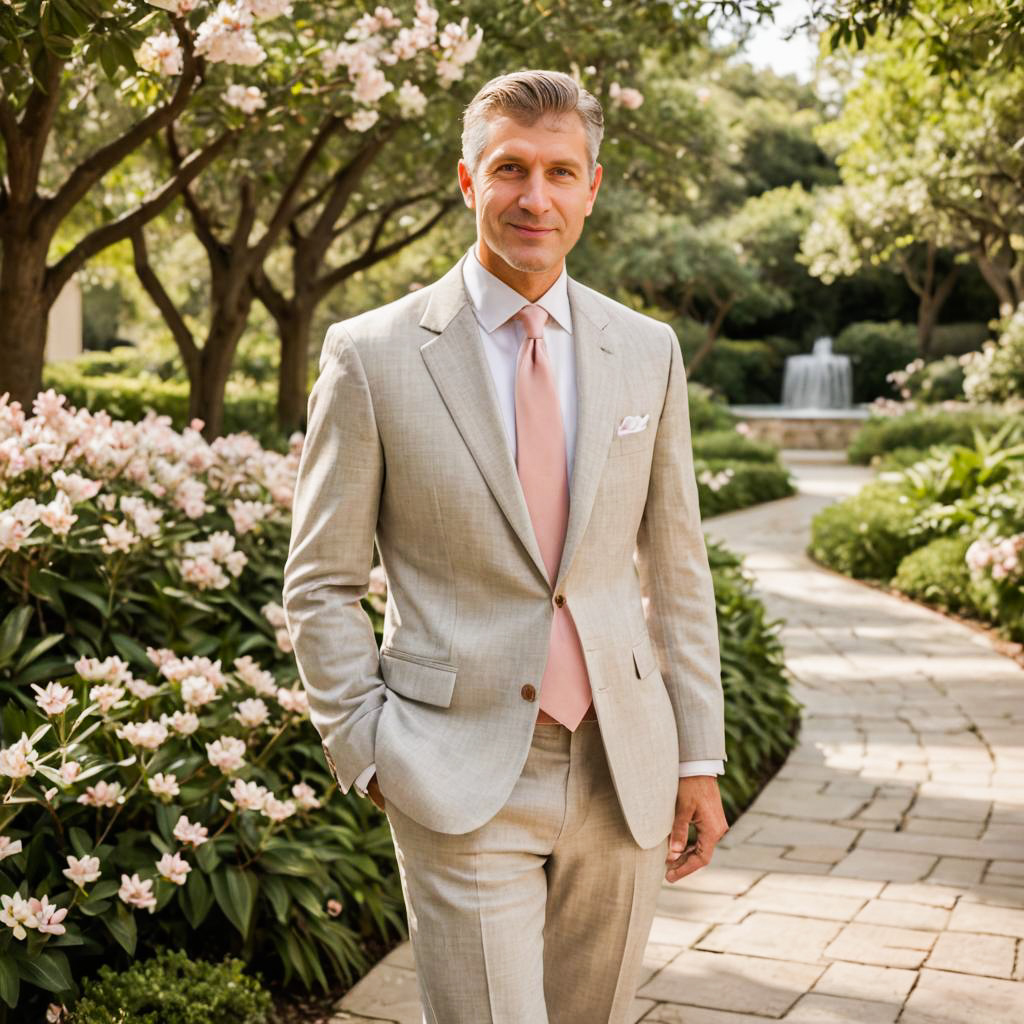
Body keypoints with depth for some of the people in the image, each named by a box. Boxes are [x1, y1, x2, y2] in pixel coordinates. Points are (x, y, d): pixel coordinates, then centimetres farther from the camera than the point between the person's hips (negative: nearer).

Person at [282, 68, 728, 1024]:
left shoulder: (646, 352, 5)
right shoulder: (371, 355, -5)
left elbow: (676, 568, 9)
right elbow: (320, 586, -1)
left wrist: (699, 757, 8)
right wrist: (371, 757, -6)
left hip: (622, 769, 4)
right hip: (461, 782, -3)